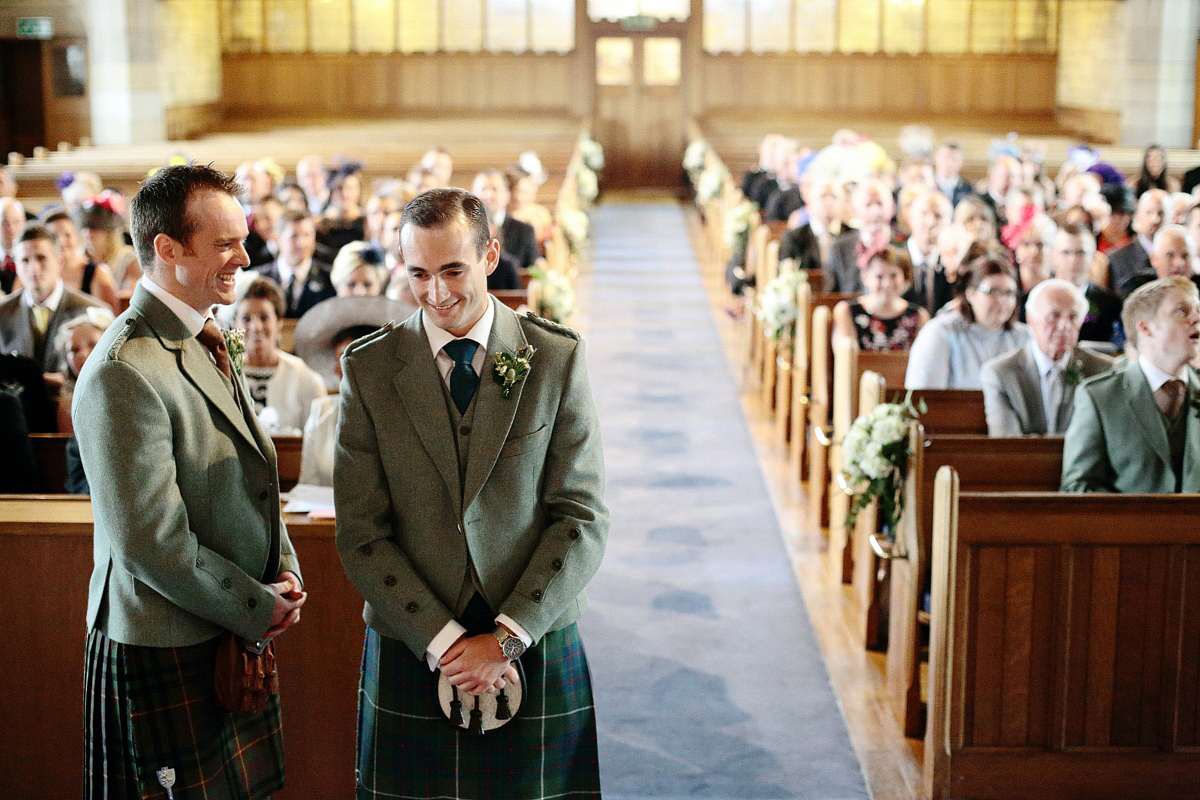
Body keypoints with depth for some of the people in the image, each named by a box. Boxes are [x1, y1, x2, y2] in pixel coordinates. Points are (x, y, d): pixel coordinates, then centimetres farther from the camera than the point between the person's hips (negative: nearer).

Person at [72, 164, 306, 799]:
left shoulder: (206, 343, 10)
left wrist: (283, 568, 3)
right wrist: (257, 606, -14)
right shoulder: (123, 373, -22)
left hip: (241, 634, 9)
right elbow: (150, 542, -24)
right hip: (167, 655, -9)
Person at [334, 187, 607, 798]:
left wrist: (507, 637, -11)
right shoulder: (368, 367, -1)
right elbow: (361, 535, -3)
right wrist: (443, 640, -11)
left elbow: (583, 518, -4)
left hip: (537, 651, 0)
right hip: (410, 656, 1)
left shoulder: (557, 358, -2)